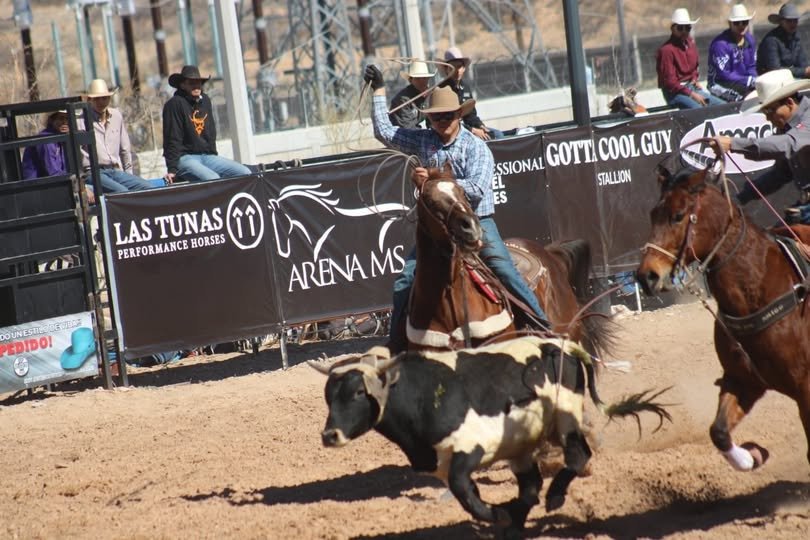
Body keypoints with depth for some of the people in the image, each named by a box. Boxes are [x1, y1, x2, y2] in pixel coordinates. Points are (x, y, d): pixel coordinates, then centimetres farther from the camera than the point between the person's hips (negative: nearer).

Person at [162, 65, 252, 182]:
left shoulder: (205, 100, 12)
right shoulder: (175, 104, -9)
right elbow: (173, 138, -13)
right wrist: (172, 169, -17)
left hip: (207, 156, 7)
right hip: (185, 158, -7)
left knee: (245, 173, -9)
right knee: (213, 179, -33)